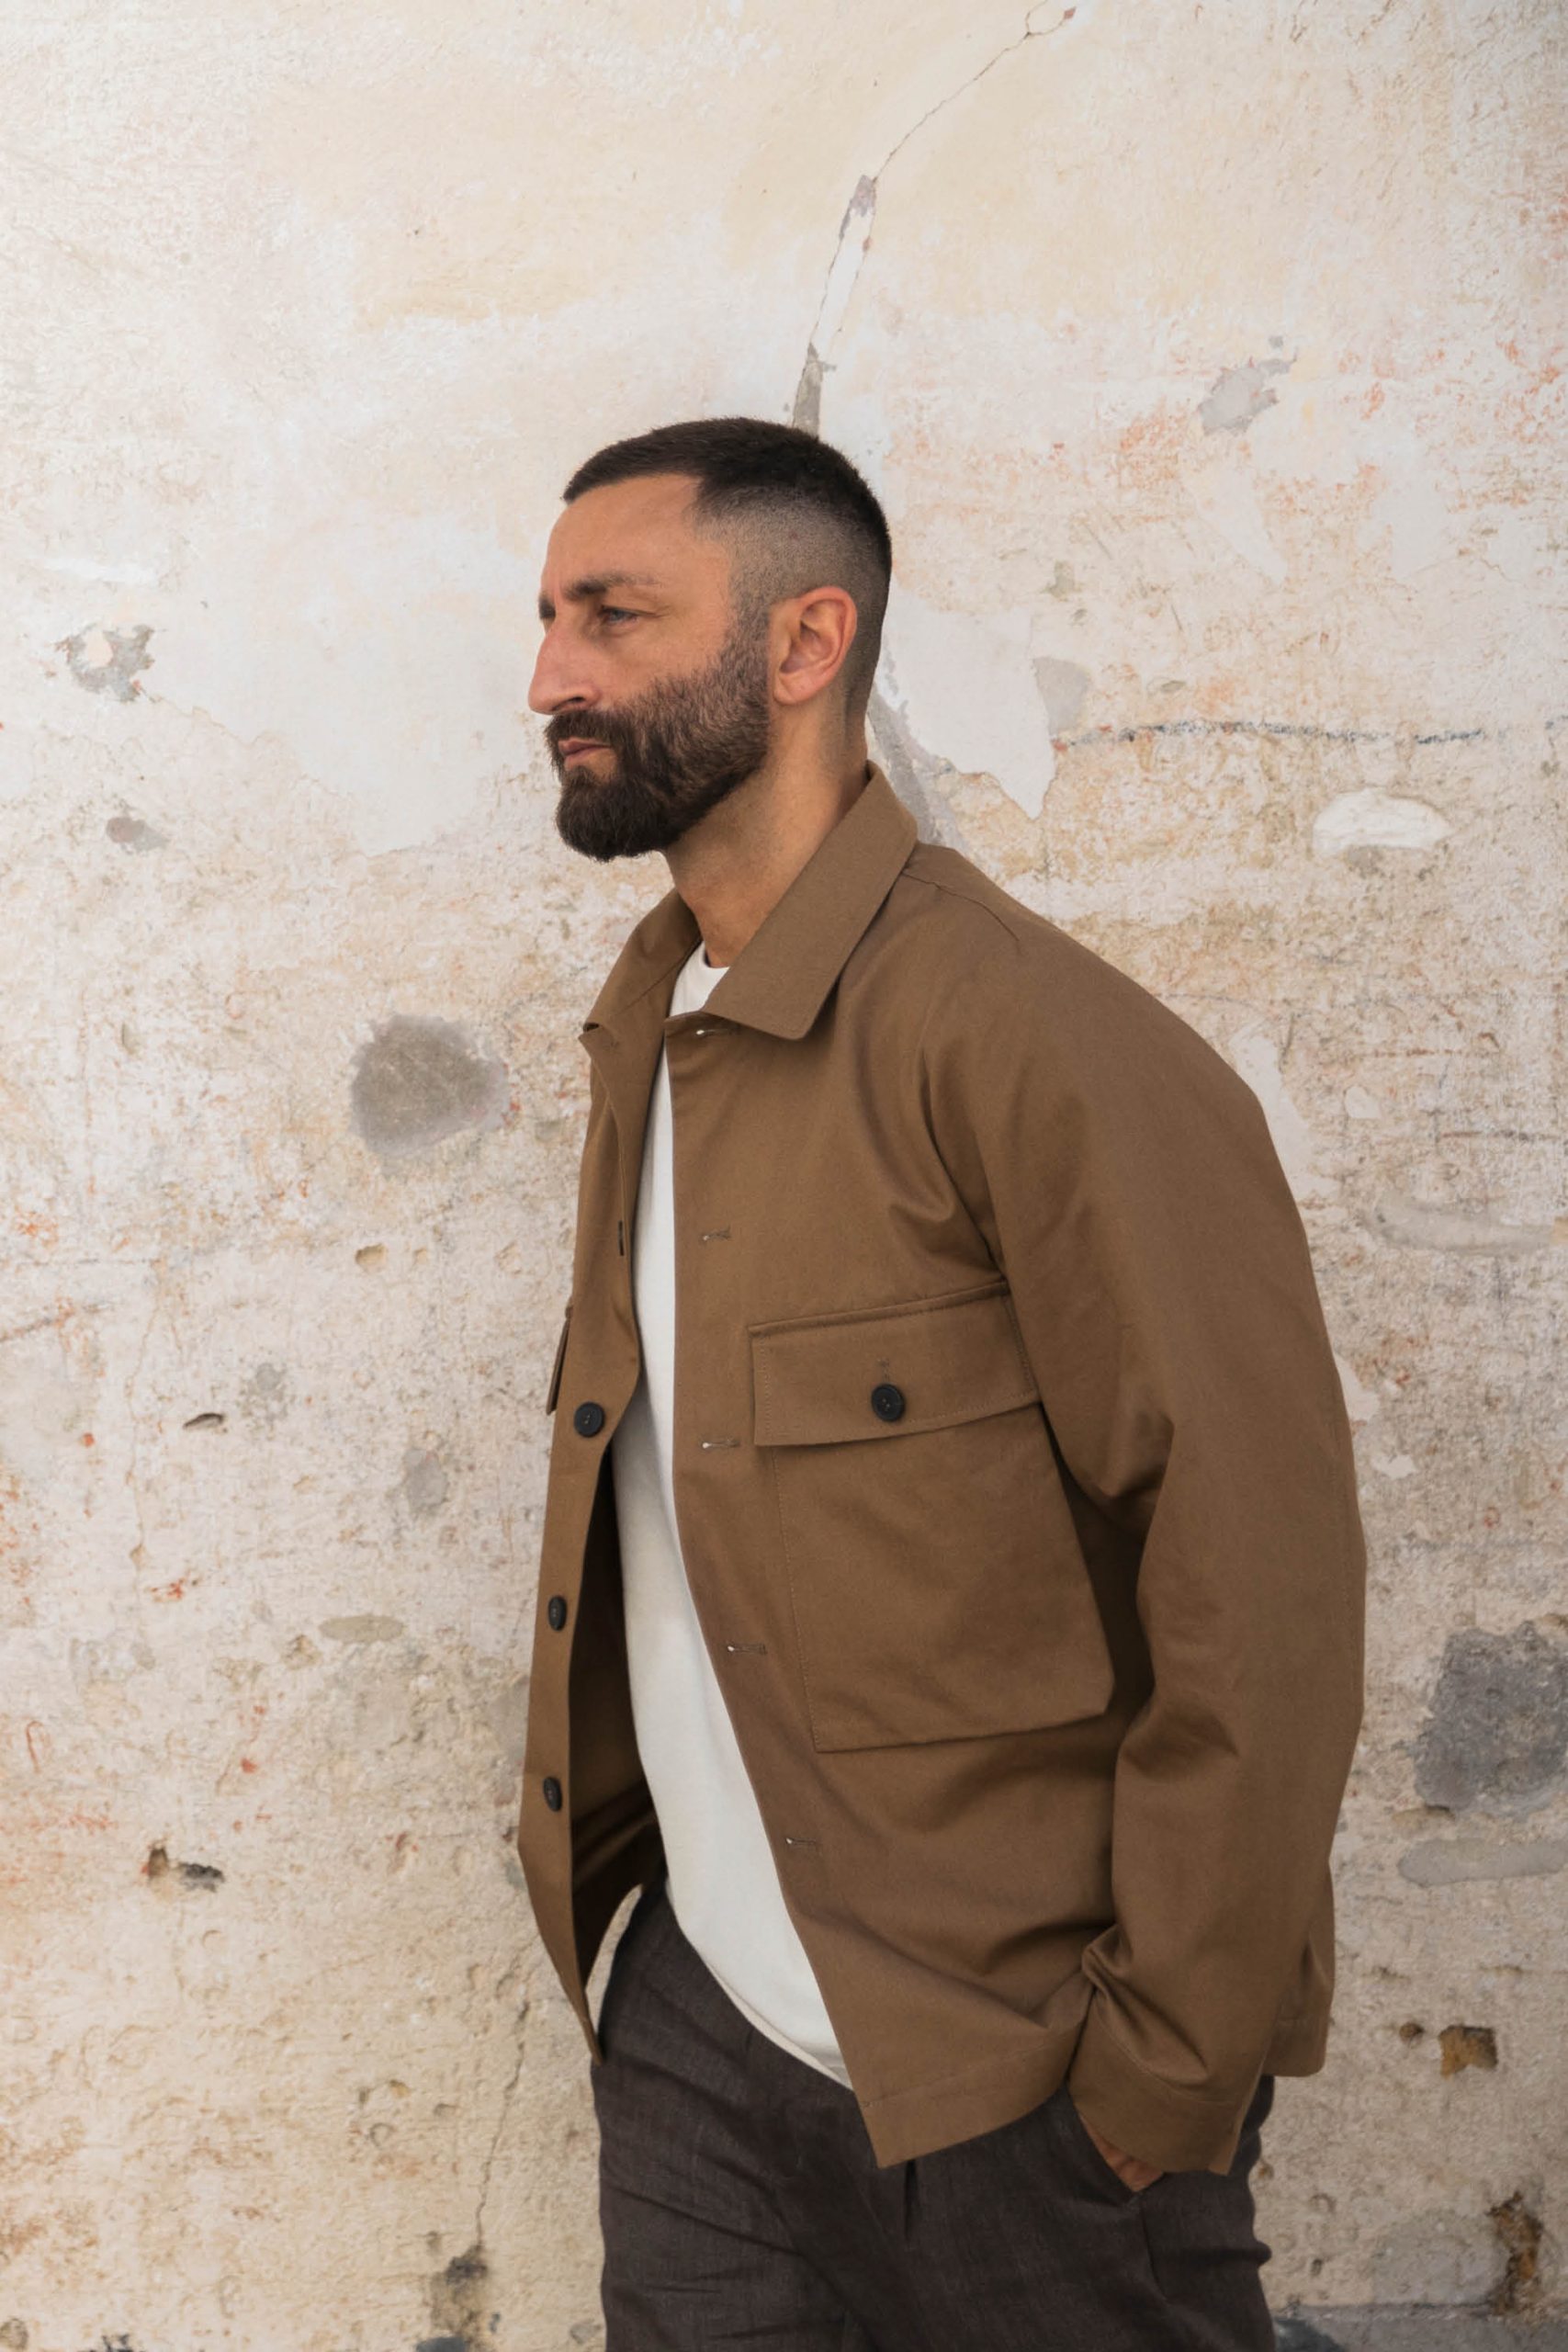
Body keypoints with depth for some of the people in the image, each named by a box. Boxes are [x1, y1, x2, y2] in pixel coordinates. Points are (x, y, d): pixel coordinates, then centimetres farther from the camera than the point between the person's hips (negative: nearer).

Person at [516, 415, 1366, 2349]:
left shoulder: (1032, 1044, -19)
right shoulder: (648, 1029, 8)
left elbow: (1259, 1584, -20)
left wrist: (1169, 2077, -16)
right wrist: (596, 1856, 10)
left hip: (1004, 2092, -6)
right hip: (695, 2025, 7)